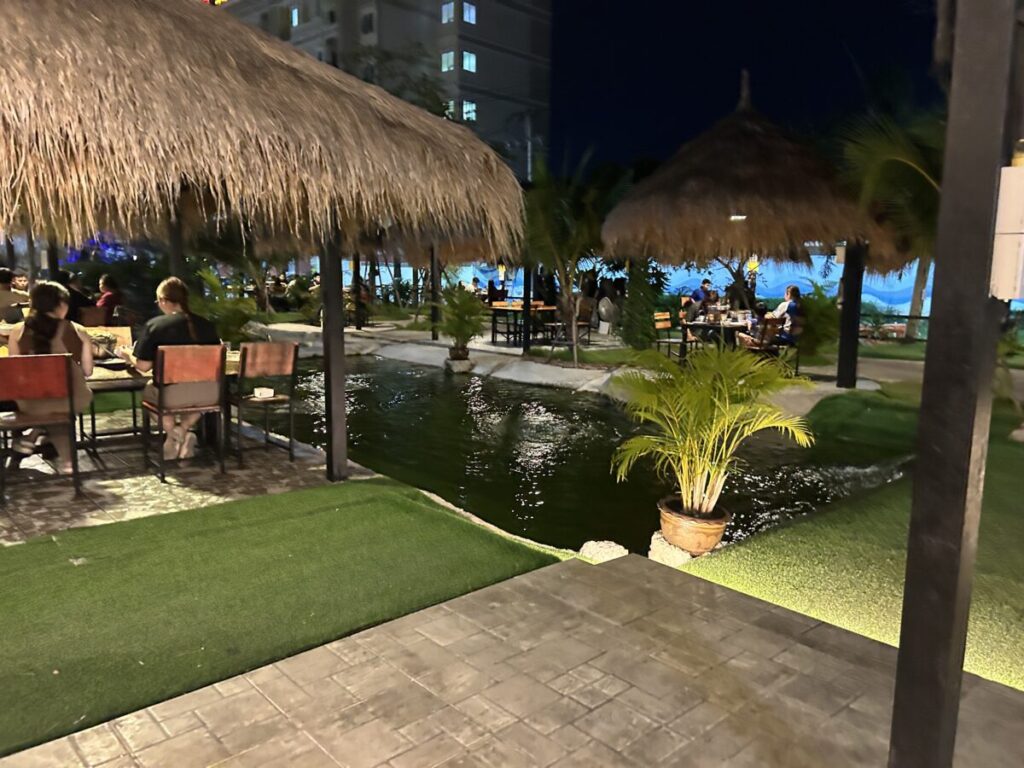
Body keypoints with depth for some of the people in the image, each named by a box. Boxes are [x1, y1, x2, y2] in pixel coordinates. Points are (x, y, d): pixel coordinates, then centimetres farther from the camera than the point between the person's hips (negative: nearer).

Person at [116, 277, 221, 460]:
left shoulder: (154, 325, -4)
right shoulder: (205, 324, 6)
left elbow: (144, 366, -4)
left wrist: (126, 354, 16)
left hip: (173, 395, -3)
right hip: (210, 393, 3)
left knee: (148, 391, 30)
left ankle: (172, 432, 10)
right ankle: (184, 430, 16)